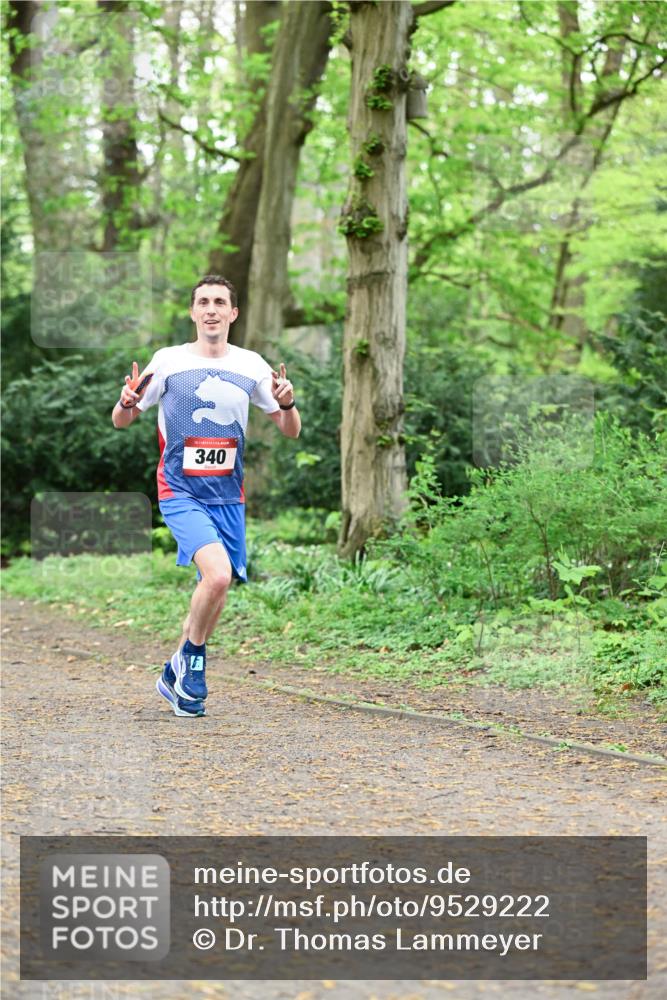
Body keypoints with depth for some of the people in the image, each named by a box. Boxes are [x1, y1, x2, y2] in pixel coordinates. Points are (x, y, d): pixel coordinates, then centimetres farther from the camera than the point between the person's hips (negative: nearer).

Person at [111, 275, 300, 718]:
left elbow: (291, 431, 10)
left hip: (228, 496, 4)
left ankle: (177, 674, 28)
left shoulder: (251, 366, 5)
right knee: (217, 573, -25)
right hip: (181, 493, -4)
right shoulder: (168, 361, -2)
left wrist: (287, 404, -12)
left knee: (217, 588, 7)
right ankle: (192, 659, 0)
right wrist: (126, 402, -19)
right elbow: (121, 421, 5)